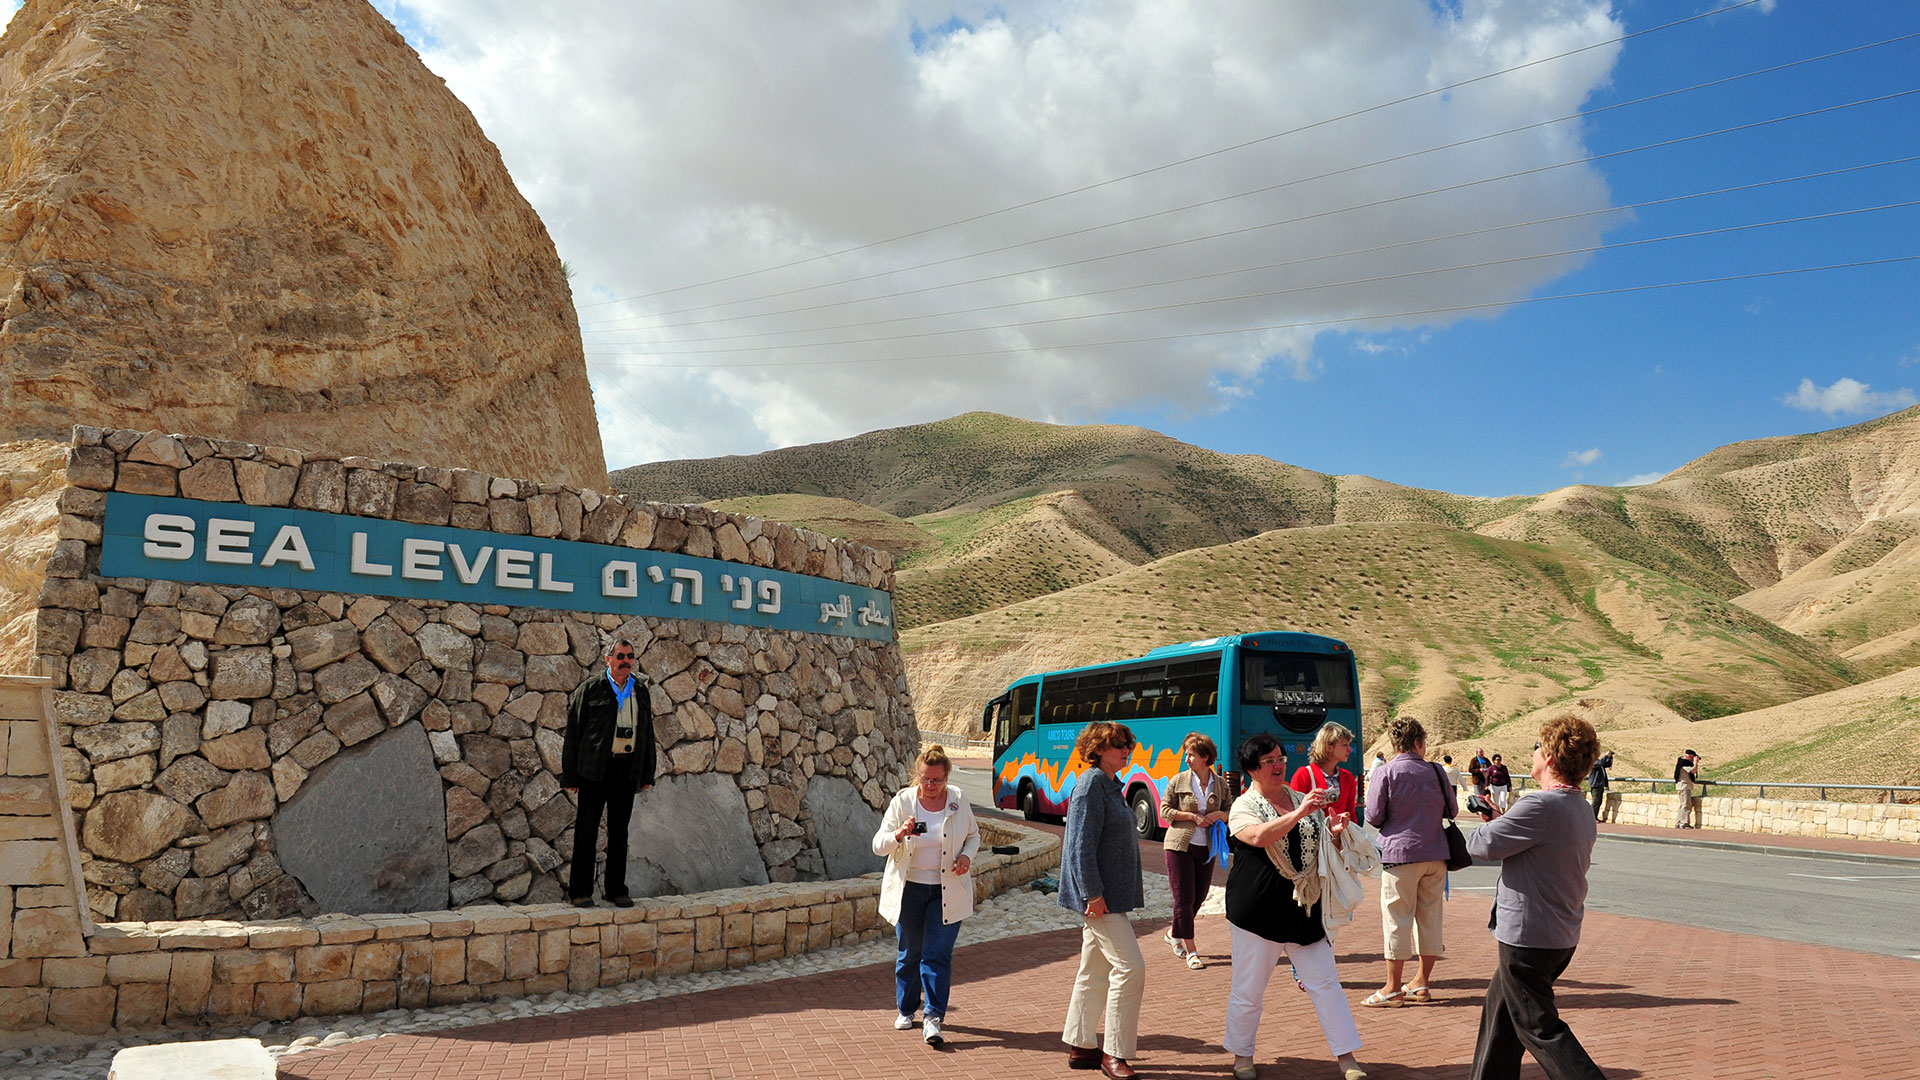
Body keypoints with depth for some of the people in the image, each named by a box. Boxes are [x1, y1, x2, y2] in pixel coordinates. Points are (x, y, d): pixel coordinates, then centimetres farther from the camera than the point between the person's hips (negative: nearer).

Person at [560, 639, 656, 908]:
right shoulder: (590, 688, -2)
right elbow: (573, 731, -2)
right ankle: (580, 891, 9)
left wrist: (647, 774, 11)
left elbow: (647, 733, 17)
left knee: (619, 831, 9)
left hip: (627, 770, 4)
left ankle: (616, 890, 17)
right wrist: (570, 775, -7)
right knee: (587, 830, 0)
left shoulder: (640, 691, 12)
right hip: (595, 769, -4)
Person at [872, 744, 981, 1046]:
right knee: (909, 953, 12)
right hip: (909, 890, 1)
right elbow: (878, 845, -8)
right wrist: (899, 834, -29)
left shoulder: (959, 800, -1)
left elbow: (973, 835, 13)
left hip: (947, 892, 0)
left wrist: (967, 856, -8)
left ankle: (934, 1019, -2)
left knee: (937, 955, -5)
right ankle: (906, 1010, 30)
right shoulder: (902, 801, -5)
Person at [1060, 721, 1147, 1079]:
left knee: (1094, 973, 14)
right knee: (1130, 968, -8)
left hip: (1110, 893, 10)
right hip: (1101, 895, -10)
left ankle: (1079, 1047, 23)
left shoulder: (1109, 784, 15)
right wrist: (1092, 894, -23)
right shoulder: (1091, 784, -15)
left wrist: (1133, 886, 21)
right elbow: (1082, 845, -20)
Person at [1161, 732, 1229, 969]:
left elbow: (1230, 813, 11)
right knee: (1184, 898, -4)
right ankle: (1190, 951, 4)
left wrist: (1219, 814, -11)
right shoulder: (1178, 780, -3)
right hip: (1180, 845, -3)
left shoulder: (1221, 784, 4)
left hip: (1206, 847, 3)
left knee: (1199, 897, 11)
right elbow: (1166, 811, -2)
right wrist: (1192, 816, -13)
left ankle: (1174, 933, 35)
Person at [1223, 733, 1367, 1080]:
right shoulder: (1244, 806, -5)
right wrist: (1299, 813, -34)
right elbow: (1259, 836, -26)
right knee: (1248, 989, 4)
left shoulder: (1303, 800, 10)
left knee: (1326, 982, 5)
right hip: (1258, 911, -4)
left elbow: (1323, 848, 18)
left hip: (1303, 908, 4)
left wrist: (1335, 833, -4)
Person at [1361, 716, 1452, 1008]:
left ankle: (1393, 989, 5)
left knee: (1398, 920, 0)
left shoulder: (1386, 773, -9)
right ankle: (1422, 983, 20)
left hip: (1400, 854, -4)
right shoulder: (1435, 770, 2)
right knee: (1430, 916, 12)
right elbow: (1450, 811, 11)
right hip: (1435, 854, 4)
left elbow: (1373, 817, -9)